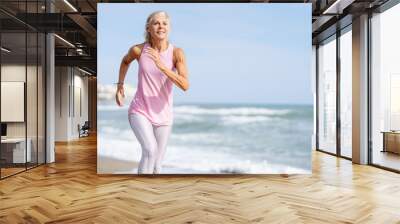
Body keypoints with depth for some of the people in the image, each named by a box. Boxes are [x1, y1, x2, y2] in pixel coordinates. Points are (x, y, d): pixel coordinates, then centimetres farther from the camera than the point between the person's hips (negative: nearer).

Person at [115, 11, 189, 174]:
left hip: (163, 116, 1)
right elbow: (125, 61, 14)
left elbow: (185, 86, -24)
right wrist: (120, 86, 12)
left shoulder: (177, 53, -13)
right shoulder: (138, 50, -10)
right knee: (150, 150, -28)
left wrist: (162, 66, -33)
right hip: (139, 111, -1)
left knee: (156, 168, 9)